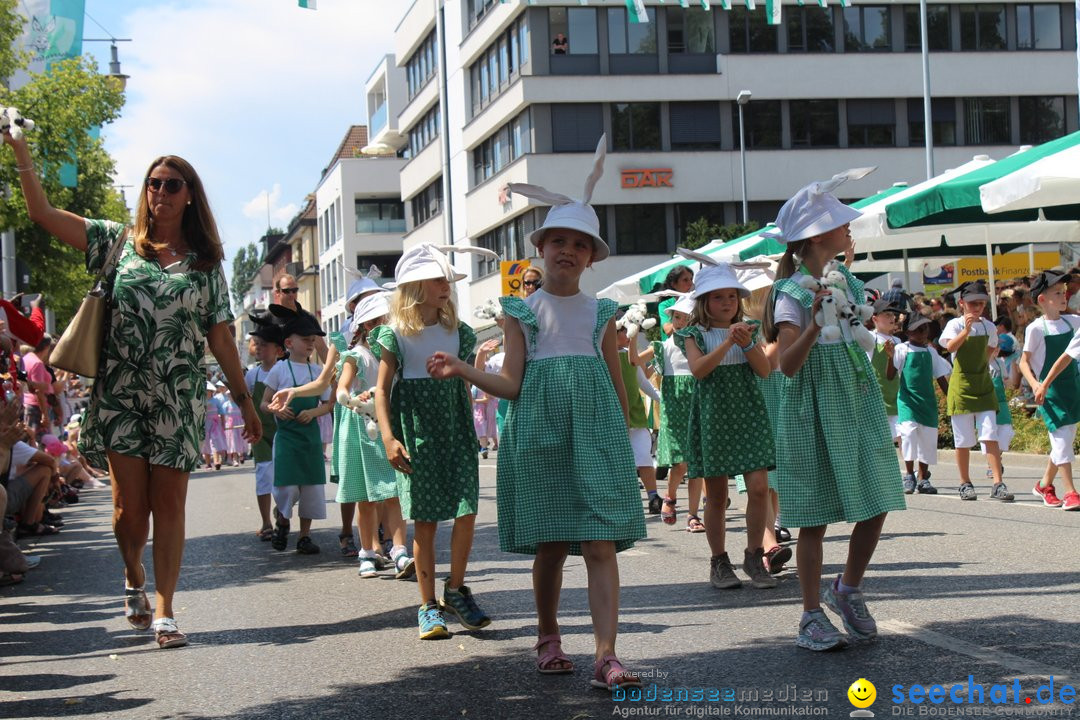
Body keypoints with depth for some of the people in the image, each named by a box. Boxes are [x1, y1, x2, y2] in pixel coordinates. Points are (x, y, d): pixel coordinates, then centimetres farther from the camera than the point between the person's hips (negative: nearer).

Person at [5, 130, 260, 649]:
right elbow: (43, 213, 1)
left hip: (177, 400, 0)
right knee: (130, 505, -2)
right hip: (120, 394, 0)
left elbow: (220, 339, 9)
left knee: (168, 505, -1)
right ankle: (133, 578, 27)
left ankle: (164, 610, 4)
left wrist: (245, 400, 6)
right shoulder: (119, 242, 7)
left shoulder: (206, 263, 8)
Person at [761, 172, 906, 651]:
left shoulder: (846, 281, 11)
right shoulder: (792, 294, -11)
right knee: (814, 518, -2)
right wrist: (813, 326, -33)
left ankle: (847, 591, 22)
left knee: (875, 506, 1)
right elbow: (787, 365, -21)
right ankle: (812, 616, 8)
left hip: (858, 402, 7)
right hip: (814, 411, -6)